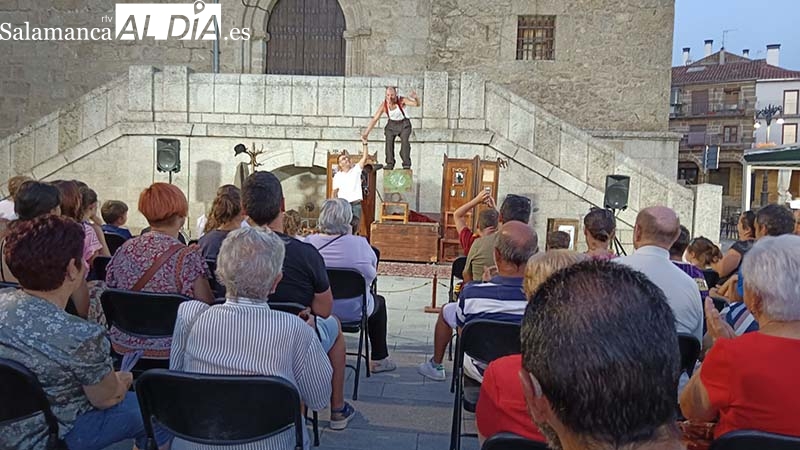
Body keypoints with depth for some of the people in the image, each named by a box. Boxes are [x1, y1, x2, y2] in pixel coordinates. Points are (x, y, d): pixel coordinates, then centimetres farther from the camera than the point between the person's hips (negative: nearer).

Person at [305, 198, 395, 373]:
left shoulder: (309, 242, -11)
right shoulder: (359, 244, -19)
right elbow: (372, 274, -4)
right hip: (353, 311, -3)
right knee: (379, 302, 28)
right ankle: (379, 359, 33)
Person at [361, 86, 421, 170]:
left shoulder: (402, 100, -26)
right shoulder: (384, 105, -20)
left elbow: (418, 104, -35)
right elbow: (374, 120, -16)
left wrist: (416, 97, -59)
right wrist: (366, 133, -22)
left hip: (404, 124, -2)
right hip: (392, 124, 2)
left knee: (404, 141, -26)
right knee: (389, 140, -22)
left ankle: (406, 163, -25)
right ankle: (390, 164, -19)